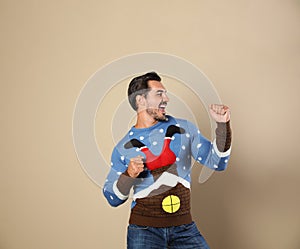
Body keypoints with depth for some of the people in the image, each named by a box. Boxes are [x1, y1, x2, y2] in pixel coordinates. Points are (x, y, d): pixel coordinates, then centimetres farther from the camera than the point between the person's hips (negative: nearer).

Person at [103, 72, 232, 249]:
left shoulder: (184, 129, 3)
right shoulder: (124, 148, -1)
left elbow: (217, 162, 2)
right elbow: (113, 199, 4)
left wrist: (223, 125, -9)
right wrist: (128, 176, -14)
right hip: (144, 228, -1)